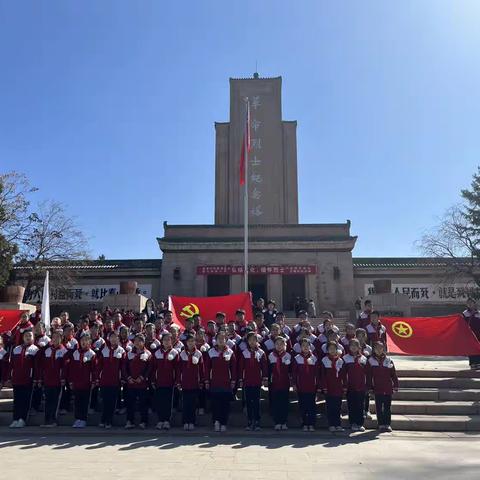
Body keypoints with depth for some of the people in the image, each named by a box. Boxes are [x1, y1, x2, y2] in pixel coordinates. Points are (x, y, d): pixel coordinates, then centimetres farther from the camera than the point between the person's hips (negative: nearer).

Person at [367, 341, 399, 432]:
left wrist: (395, 385, 1)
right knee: (379, 407, 5)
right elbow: (369, 376, 2)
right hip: (377, 388, 0)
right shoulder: (371, 361, 1)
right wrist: (370, 387, -2)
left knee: (387, 407, 6)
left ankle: (387, 424, 14)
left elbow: (393, 374, 5)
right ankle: (381, 424, 13)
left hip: (388, 388, 0)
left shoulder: (388, 360, 2)